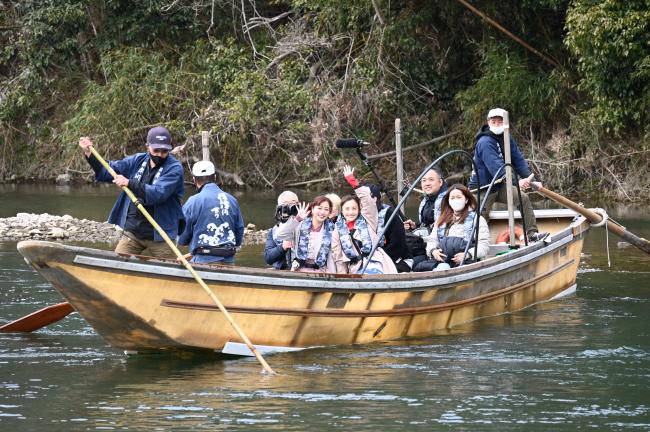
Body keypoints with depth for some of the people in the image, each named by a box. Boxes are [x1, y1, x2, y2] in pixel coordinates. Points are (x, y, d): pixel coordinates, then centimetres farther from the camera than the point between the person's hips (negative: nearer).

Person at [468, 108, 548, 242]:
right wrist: (517, 182, -43)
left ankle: (532, 234, -8)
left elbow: (519, 160, 3)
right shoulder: (485, 142, -23)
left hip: (499, 186, 7)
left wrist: (529, 179, -14)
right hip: (482, 187, -7)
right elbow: (495, 166, -34)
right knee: (481, 216, -7)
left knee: (524, 198, -7)